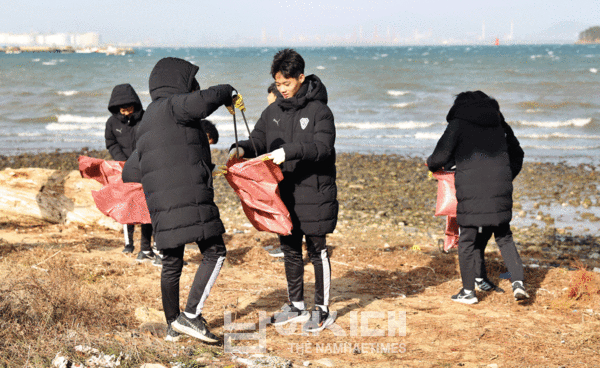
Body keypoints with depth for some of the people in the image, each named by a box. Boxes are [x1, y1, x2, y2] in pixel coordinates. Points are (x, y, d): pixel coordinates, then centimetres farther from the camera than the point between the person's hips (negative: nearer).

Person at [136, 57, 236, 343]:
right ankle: (190, 315, -8)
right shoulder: (172, 106, -5)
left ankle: (173, 325, 24)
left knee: (172, 263, 15)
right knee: (215, 253, -3)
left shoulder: (147, 121, 25)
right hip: (189, 199, -9)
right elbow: (204, 101, -25)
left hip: (161, 206, 9)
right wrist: (227, 92, -3)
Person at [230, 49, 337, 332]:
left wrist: (289, 152, -32)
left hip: (314, 193, -6)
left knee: (316, 250, 3)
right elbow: (258, 140, 8)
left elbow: (322, 147, -19)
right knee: (290, 250, 14)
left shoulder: (319, 110, -8)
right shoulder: (273, 112, 9)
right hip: (283, 194, 6)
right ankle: (296, 305, 27)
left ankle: (322, 309, 14)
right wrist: (242, 149, -14)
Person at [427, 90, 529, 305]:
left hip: (472, 191, -5)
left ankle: (469, 291, 11)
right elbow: (516, 154, 26)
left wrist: (432, 165, 20)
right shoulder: (498, 124, 17)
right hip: (500, 190, 5)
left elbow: (440, 157, -2)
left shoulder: (459, 124, 1)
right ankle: (518, 282, 2)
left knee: (468, 240, 6)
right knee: (504, 237, 15)